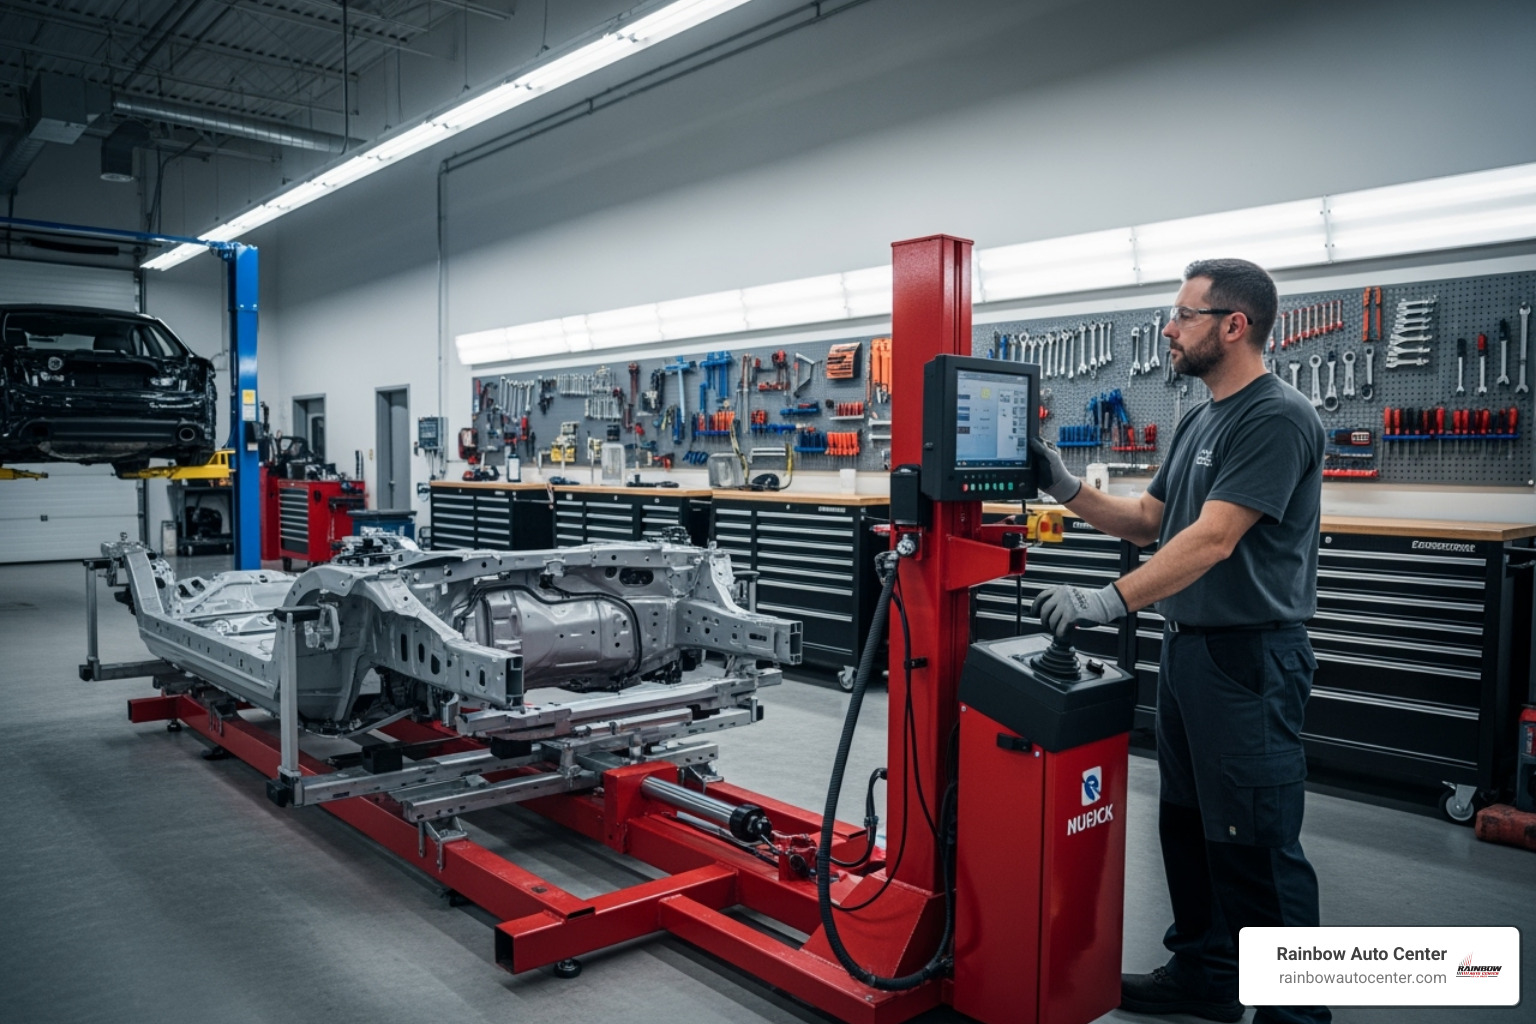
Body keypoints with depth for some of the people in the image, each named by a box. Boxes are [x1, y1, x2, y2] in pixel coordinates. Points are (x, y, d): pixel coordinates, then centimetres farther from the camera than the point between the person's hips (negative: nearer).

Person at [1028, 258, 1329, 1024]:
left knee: (1255, 844, -2)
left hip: (1248, 658, -9)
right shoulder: (1200, 420, 14)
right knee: (1188, 824, 17)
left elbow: (1212, 539, -24)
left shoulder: (1277, 418, -15)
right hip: (1186, 646, 9)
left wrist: (1110, 601, -29)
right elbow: (1148, 522, 17)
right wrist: (1068, 491, 5)